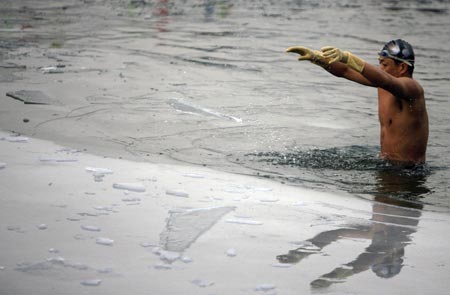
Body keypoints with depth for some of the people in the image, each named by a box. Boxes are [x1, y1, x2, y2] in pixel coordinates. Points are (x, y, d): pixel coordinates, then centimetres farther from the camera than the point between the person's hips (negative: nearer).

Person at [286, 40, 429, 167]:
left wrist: (347, 58, -48)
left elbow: (386, 81, -38)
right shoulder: (383, 84, 8)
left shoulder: (411, 86, -17)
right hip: (388, 164, 8)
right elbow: (344, 71, 10)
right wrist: (316, 57, -3)